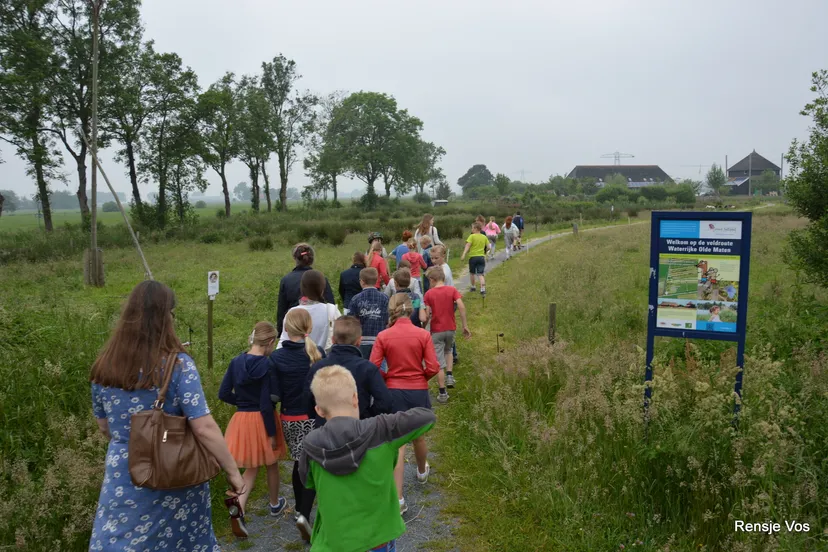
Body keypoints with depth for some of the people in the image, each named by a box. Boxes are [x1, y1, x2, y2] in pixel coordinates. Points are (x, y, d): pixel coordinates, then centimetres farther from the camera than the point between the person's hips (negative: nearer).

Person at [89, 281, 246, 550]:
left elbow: (105, 428, 9)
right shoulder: (178, 365, -18)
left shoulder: (104, 367, -3)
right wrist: (232, 471, -11)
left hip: (123, 481, 3)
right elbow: (205, 429, -21)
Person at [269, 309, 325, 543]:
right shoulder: (317, 353, -13)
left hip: (289, 419, 2)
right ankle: (304, 515, -10)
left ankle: (300, 510, 35)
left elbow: (274, 395, -11)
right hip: (314, 418, -2)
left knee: (300, 462, 21)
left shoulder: (276, 357, -10)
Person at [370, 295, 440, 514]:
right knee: (418, 436, 24)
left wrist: (388, 377, 7)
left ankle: (398, 499, 1)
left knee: (397, 444, 3)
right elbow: (433, 368, -10)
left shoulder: (383, 336, -9)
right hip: (418, 392, 1)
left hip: (393, 392, -1)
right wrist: (420, 377, 9)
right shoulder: (423, 334, -9)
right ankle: (422, 472, 51)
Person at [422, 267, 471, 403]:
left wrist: (423, 325, 11)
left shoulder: (429, 294, -7)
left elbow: (426, 316, -9)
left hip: (436, 331, -2)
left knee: (439, 363, 4)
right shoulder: (452, 290, -3)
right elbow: (461, 307, -14)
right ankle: (449, 376, 13)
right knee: (448, 351, 31)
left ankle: (442, 394, 5)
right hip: (451, 329, 3)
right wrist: (465, 326, -9)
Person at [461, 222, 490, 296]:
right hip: (482, 257, 3)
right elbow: (488, 246, 10)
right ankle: (483, 290, -14)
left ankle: (473, 287, 31)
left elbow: (468, 246, -18)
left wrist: (463, 255, -25)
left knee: (472, 273, 18)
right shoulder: (484, 237, 6)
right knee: (480, 274, 0)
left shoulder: (472, 236, -8)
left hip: (473, 257, -3)